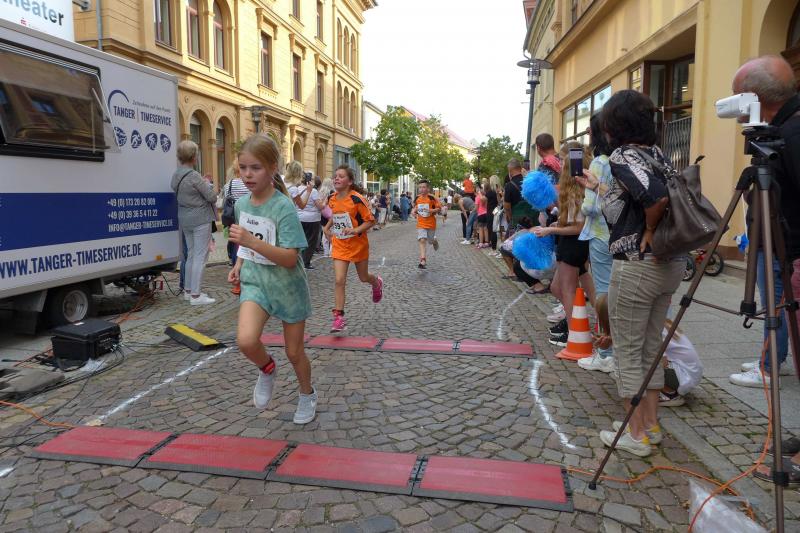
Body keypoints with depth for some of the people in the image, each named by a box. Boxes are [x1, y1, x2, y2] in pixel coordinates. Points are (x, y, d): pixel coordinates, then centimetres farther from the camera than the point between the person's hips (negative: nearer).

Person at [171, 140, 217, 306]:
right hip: (200, 219, -9)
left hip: (184, 218, 9)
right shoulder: (194, 176, -19)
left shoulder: (176, 175, 8)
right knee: (200, 256, -4)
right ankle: (195, 295, -3)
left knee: (191, 255, 17)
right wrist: (207, 184, 5)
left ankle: (188, 290, 24)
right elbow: (212, 197, -15)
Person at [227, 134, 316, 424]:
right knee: (246, 340, -23)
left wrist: (251, 241, -36)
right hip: (254, 282, 4)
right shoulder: (242, 203, 0)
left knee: (294, 352, 10)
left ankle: (307, 394, 40)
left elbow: (290, 258, -26)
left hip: (287, 286, -4)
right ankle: (267, 370, 12)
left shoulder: (284, 207, -20)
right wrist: (238, 264, 4)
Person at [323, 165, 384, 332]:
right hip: (340, 245, 4)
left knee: (363, 277, 15)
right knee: (339, 280, -8)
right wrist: (327, 227, 7)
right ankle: (339, 317, -4)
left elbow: (370, 220, -15)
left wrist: (355, 230, -29)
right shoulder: (332, 200, 1)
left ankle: (377, 283, 52)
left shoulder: (357, 198, -17)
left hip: (358, 244, -3)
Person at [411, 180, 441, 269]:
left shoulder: (431, 197, -11)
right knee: (422, 240, -13)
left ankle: (435, 241, 54)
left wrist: (432, 210, -25)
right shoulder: (417, 198, 1)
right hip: (421, 224, 2)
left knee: (431, 240, 14)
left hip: (431, 223, -2)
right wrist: (413, 211, -1)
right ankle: (423, 261, -17)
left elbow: (438, 208, -8)